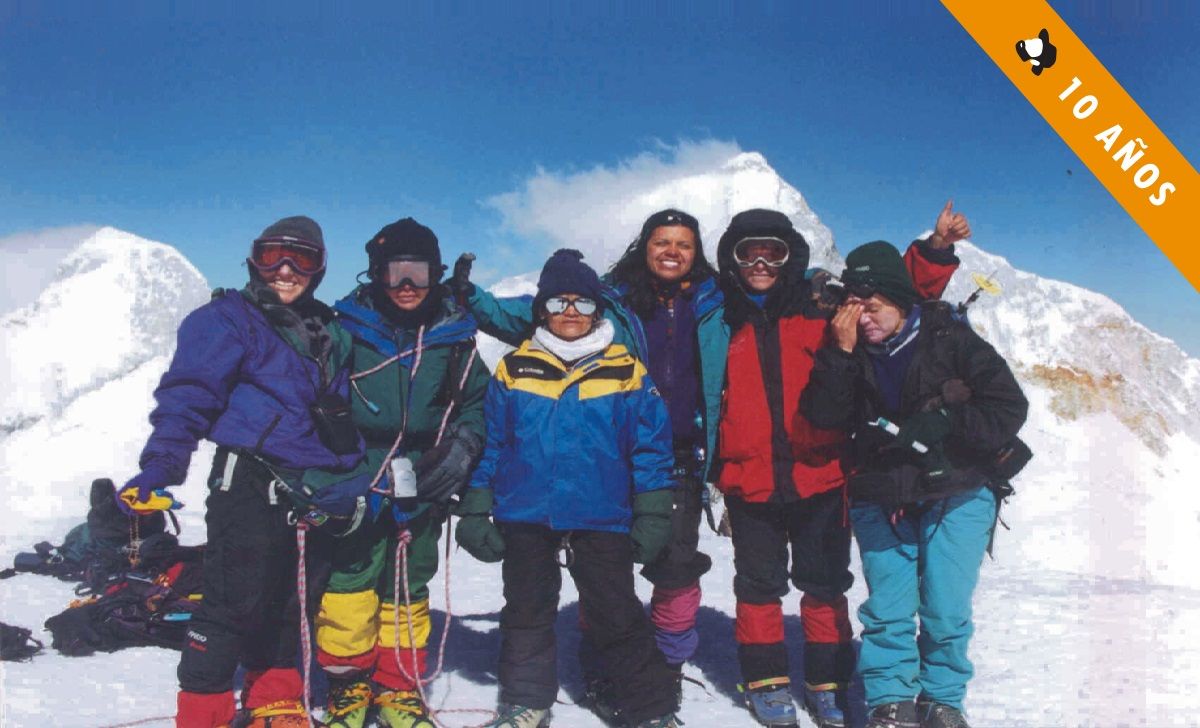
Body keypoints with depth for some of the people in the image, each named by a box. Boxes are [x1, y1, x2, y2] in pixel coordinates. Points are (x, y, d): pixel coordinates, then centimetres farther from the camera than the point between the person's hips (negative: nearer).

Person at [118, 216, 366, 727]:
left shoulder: (329, 331, 18)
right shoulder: (228, 319, -2)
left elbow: (345, 412, 26)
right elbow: (187, 397, -12)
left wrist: (353, 475, 22)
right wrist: (159, 468, -22)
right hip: (249, 485, -6)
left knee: (290, 603, 12)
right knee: (236, 600, -9)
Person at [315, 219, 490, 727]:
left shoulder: (453, 336, 6)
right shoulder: (346, 329, -2)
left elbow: (476, 403, 14)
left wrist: (462, 448, -3)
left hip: (423, 490, 3)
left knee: (407, 591, 11)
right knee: (350, 587, -4)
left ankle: (399, 687, 25)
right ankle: (348, 684, 17)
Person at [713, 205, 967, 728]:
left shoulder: (823, 309, 1)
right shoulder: (721, 321, 4)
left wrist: (935, 251, -11)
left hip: (820, 476, 0)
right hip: (749, 482, 1)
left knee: (825, 586, 10)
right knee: (758, 586, 10)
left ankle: (828, 684, 24)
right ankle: (766, 682, 24)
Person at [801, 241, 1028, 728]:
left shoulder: (949, 338, -7)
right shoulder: (851, 354, 1)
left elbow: (1009, 407, -9)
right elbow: (825, 416, -11)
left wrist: (942, 423, -20)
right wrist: (841, 352, -19)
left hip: (956, 496, -2)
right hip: (879, 501, 2)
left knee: (945, 609, 0)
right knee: (887, 609, 2)